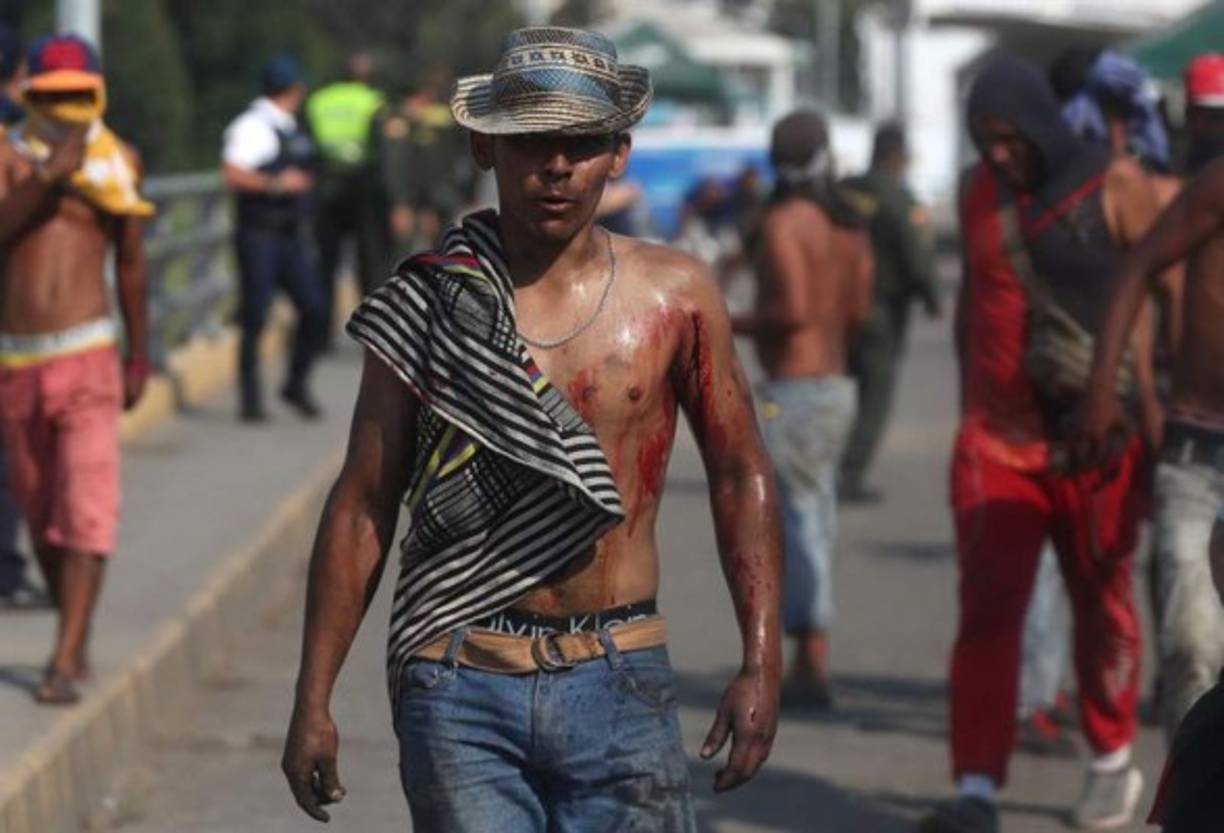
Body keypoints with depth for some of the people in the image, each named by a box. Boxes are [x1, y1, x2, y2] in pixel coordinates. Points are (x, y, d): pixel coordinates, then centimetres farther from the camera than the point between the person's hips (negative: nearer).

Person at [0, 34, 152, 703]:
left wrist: (139, 354, 22)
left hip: (86, 355, -1)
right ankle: (75, 635, 31)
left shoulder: (116, 162, 6)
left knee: (85, 514, -13)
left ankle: (65, 664, -16)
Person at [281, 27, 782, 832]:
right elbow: (362, 507, 6)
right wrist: (313, 700, 3)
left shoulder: (674, 297, 4)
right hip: (463, 686, -1)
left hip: (619, 684, 1)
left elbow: (740, 475, 11)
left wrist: (762, 664, 3)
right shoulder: (428, 305, 2)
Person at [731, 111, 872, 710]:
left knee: (800, 526, -6)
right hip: (836, 385, 8)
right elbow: (858, 311, 13)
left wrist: (728, 324, -10)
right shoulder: (849, 226, 11)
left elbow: (793, 309, -22)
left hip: (794, 391, -8)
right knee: (814, 529, 11)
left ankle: (812, 667, -7)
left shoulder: (783, 223, -13)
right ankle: (809, 666, 13)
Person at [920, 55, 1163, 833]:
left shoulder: (1116, 185, -6)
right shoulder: (979, 190, 8)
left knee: (1102, 606, 11)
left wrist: (1150, 412, -13)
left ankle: (1113, 763, 30)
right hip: (999, 438, 3)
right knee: (987, 607, -8)